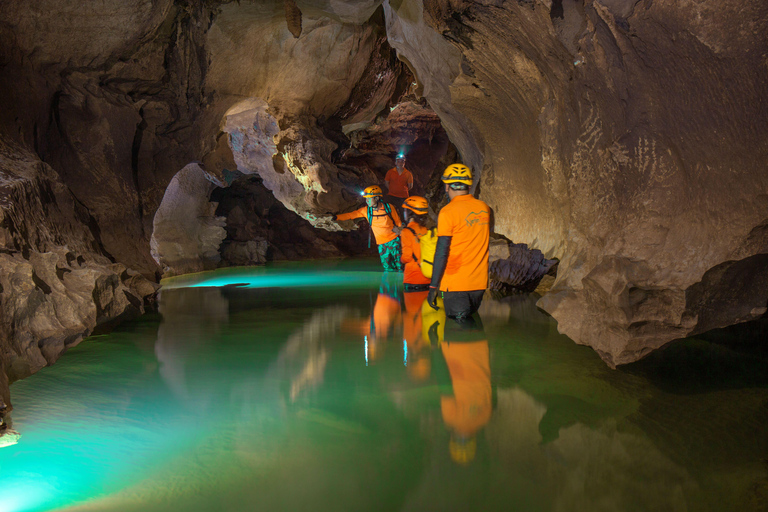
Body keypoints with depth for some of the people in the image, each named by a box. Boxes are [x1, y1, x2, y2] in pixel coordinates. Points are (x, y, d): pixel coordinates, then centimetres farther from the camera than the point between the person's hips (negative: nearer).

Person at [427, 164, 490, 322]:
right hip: (480, 282, 6)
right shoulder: (484, 208, 5)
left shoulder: (448, 212, -12)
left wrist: (433, 286, -10)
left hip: (455, 284, -5)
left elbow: (442, 252, -14)